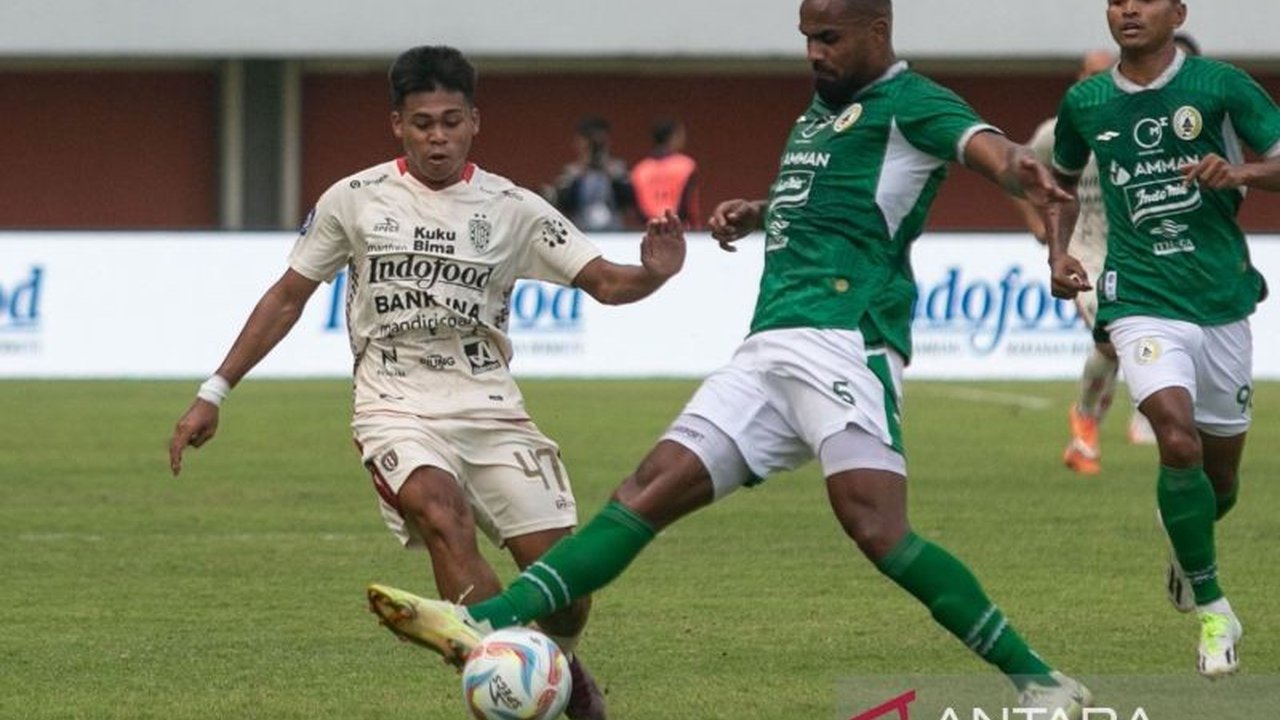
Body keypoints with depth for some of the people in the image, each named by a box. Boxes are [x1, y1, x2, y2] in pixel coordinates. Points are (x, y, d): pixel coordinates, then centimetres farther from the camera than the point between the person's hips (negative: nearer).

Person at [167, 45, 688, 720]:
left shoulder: (512, 208, 3)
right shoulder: (355, 200, 2)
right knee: (444, 517, -34)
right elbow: (288, 296, 11)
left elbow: (604, 283, -1)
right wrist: (214, 392, 10)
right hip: (396, 406, -2)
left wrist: (653, 274, -24)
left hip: (489, 407, 2)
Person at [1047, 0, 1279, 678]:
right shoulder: (1085, 102, 4)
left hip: (1222, 300, 1)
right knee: (1179, 443, -23)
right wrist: (1059, 252, 7)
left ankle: (1187, 550, 48)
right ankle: (1211, 606, -8)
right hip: (1141, 300, -1)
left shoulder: (1220, 86, -4)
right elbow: (1063, 180, 23)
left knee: (1220, 473, 12)